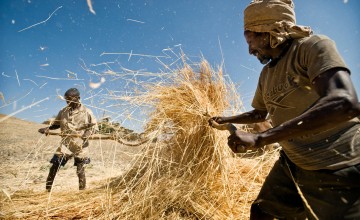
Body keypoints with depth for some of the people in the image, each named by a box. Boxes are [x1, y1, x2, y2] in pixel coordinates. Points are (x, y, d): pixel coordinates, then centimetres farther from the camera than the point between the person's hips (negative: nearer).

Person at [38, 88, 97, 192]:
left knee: (80, 171, 7)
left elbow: (93, 126, -1)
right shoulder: (63, 112, 4)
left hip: (80, 146, -3)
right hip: (66, 144, 3)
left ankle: (82, 191, 22)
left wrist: (86, 136, -16)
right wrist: (47, 128, -3)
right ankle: (48, 190, 15)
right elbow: (56, 124, 16)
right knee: (54, 167, -2)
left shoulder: (86, 112, -6)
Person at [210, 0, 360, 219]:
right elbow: (260, 113, 25)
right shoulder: (266, 73, 7)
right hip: (292, 164, 8)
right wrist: (225, 120, 27)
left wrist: (259, 139, -36)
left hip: (340, 169, -7)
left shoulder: (313, 46, -16)